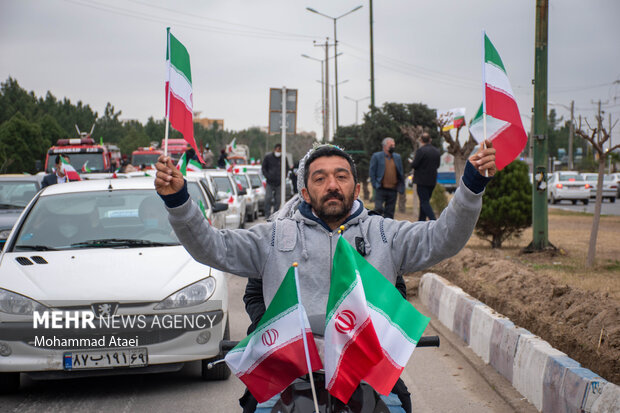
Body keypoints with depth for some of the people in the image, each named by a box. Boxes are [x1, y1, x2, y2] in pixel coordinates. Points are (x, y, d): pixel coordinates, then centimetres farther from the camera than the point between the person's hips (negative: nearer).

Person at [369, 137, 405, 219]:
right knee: (378, 209, -13)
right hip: (381, 189, -4)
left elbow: (401, 173, 16)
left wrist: (400, 187, 6)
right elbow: (372, 172, 0)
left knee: (389, 212, 5)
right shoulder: (376, 156, 1)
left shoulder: (397, 157, 13)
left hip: (393, 190, 4)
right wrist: (375, 185, -8)